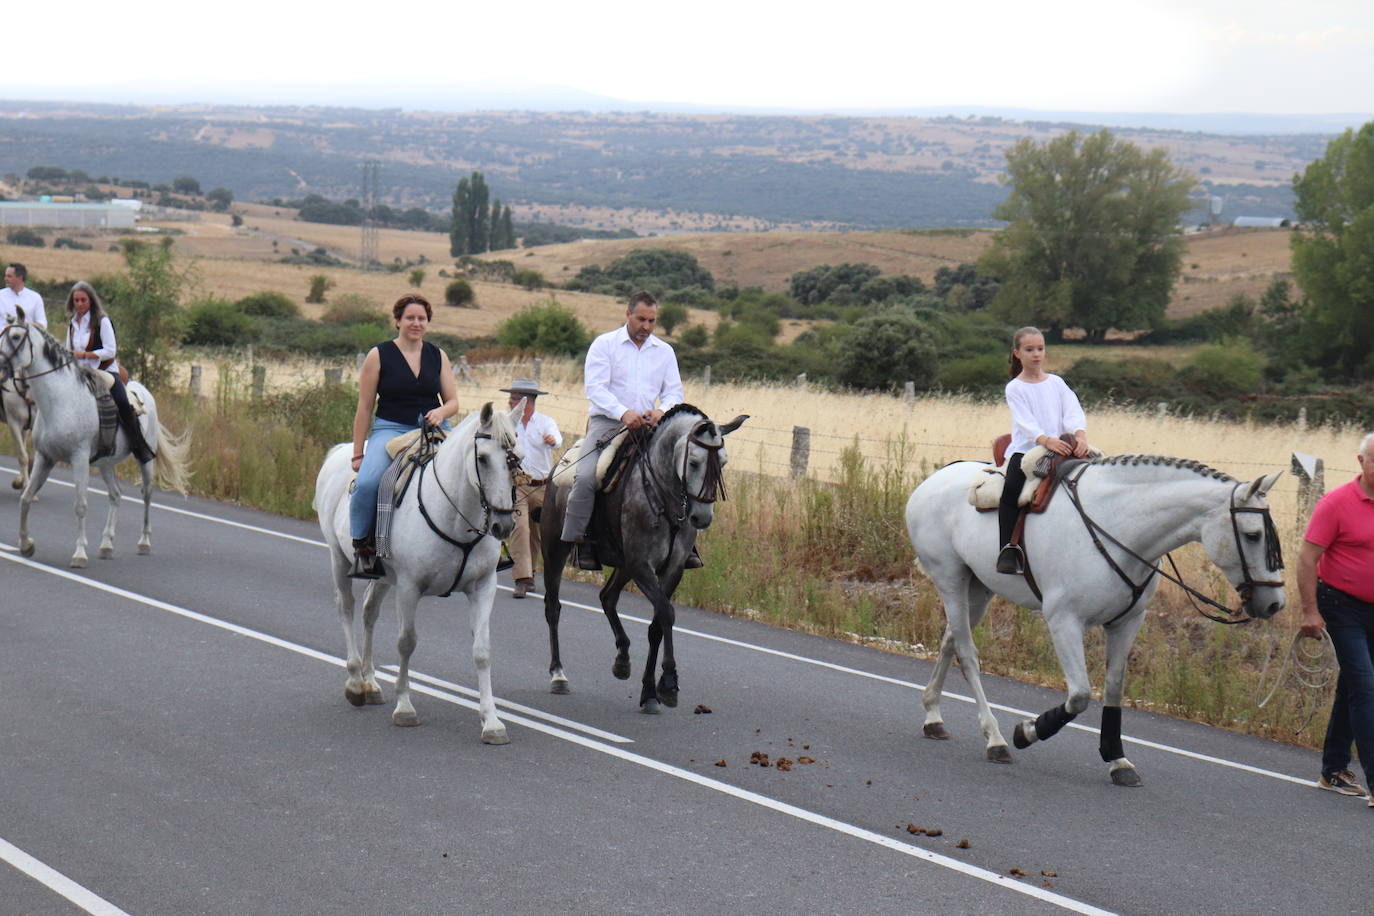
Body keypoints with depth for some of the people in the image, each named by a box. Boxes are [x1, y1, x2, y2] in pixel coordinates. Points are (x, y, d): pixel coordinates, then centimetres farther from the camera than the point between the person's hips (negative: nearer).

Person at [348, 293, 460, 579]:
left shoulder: (438, 356, 12)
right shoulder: (379, 356, 2)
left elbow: (453, 402, 12)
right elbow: (364, 408, 2)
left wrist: (441, 411, -13)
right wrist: (358, 453, -1)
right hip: (391, 429, -3)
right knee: (367, 482, -30)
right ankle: (362, 547, -12)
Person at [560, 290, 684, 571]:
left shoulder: (665, 351, 14)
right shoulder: (604, 344, 1)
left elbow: (674, 392, 10)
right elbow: (595, 387, -11)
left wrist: (662, 411, -15)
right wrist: (623, 413, -27)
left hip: (647, 428, 4)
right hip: (607, 422, -4)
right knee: (586, 476, -26)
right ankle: (575, 540, -18)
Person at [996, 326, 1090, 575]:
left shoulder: (1056, 383, 15)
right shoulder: (1015, 388, 4)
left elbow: (1073, 412, 1)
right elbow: (1025, 421, -11)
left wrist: (1080, 436, -22)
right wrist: (1046, 440, -31)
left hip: (1060, 450, 3)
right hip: (1025, 450, -3)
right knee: (1011, 488, -31)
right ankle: (1009, 549, -29)